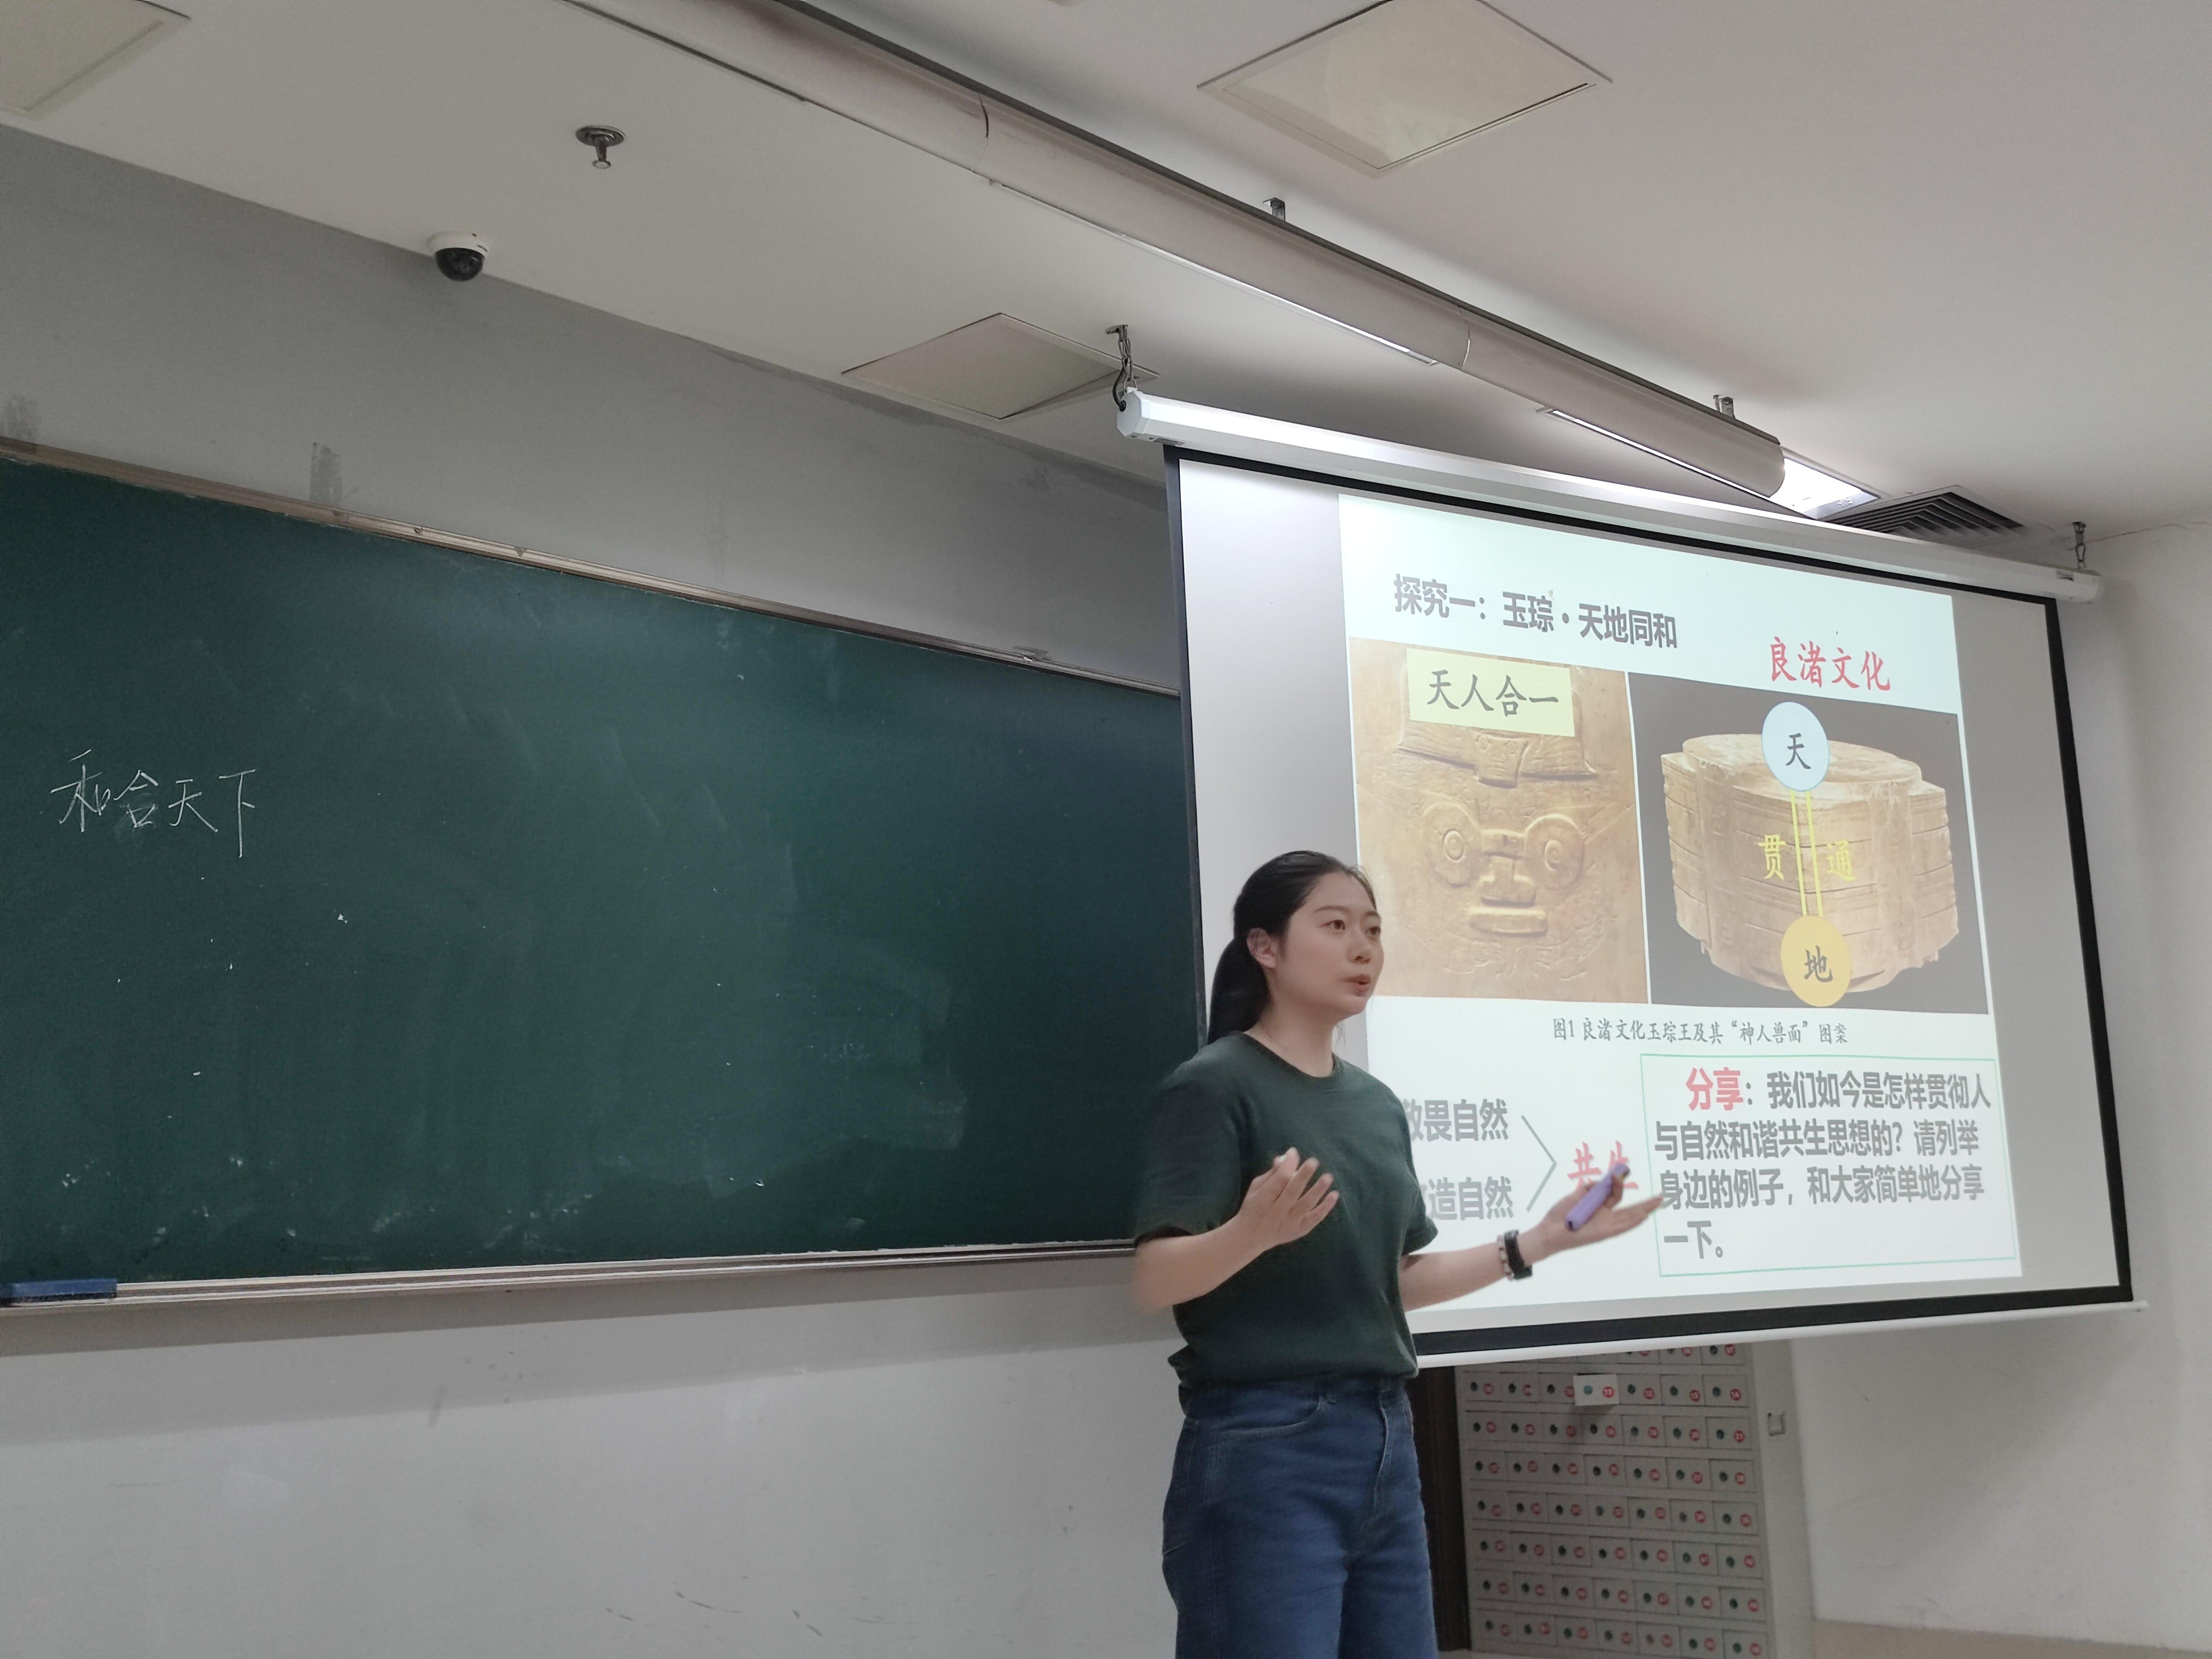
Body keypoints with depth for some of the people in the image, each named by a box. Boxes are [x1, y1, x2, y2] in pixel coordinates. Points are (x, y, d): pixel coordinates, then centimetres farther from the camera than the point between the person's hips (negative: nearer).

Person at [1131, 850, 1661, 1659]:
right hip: (1263, 1444, -7)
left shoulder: (1375, 1102, 13)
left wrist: (1541, 1241, 15)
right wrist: (1256, 1230, -34)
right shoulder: (1214, 1084, -9)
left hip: (1383, 1437, 7)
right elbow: (1156, 1278, -15)